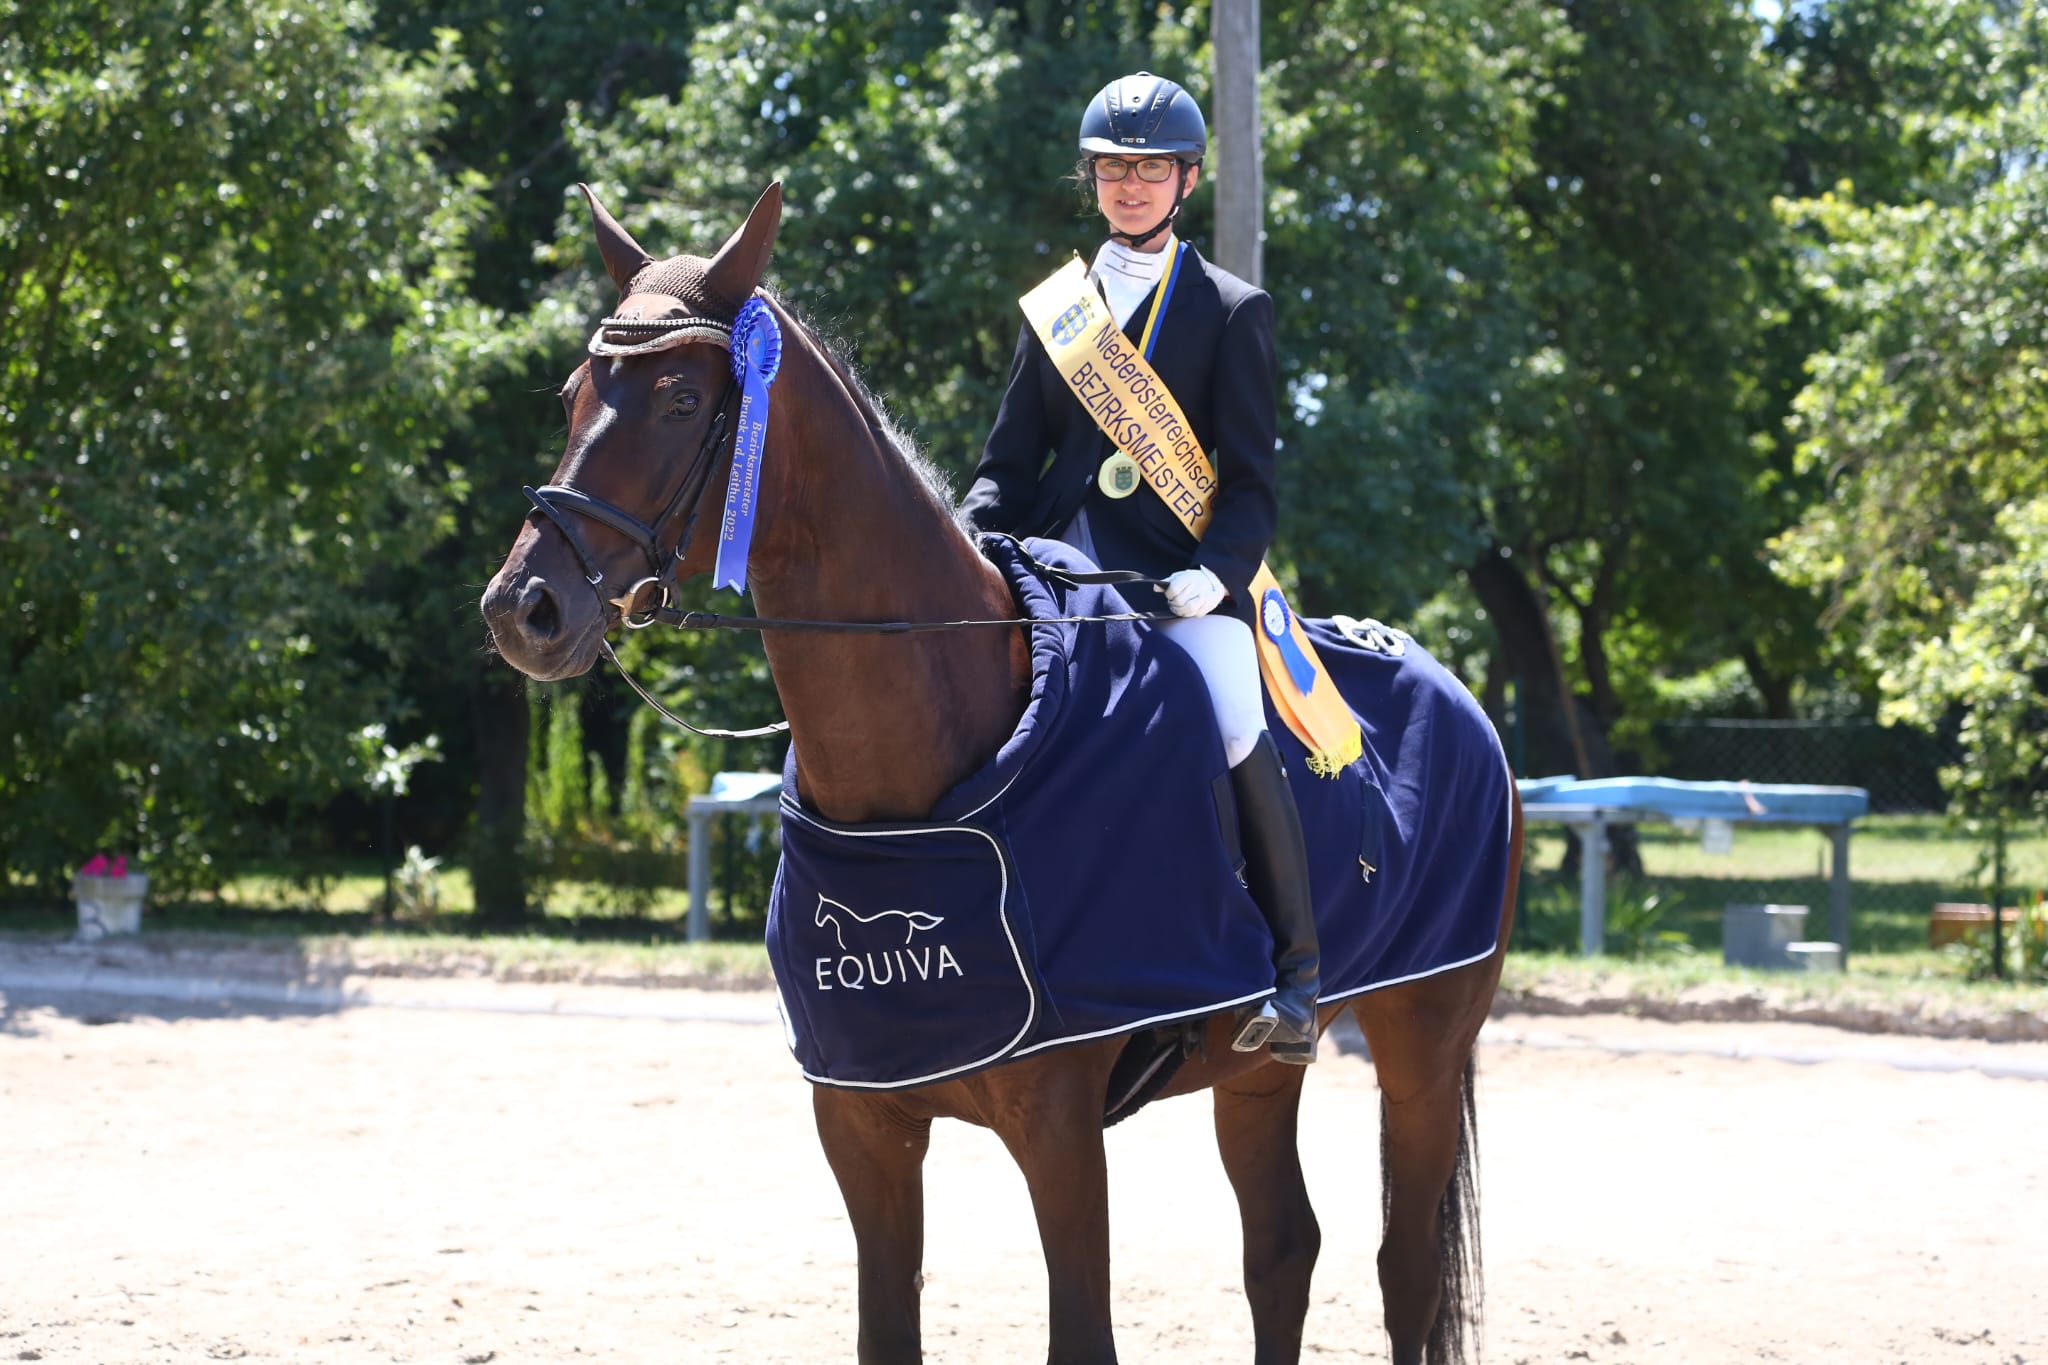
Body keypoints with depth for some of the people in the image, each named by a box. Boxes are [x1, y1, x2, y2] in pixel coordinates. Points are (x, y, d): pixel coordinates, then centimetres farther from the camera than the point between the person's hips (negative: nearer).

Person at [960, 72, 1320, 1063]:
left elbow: (1248, 480, 2)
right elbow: (1011, 458, 17)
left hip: (1180, 571, -3)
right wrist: (968, 545, -3)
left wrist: (1217, 571, -17)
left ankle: (1293, 974, -13)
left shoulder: (1231, 311, 9)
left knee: (1238, 735, -24)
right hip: (1060, 558, 4)